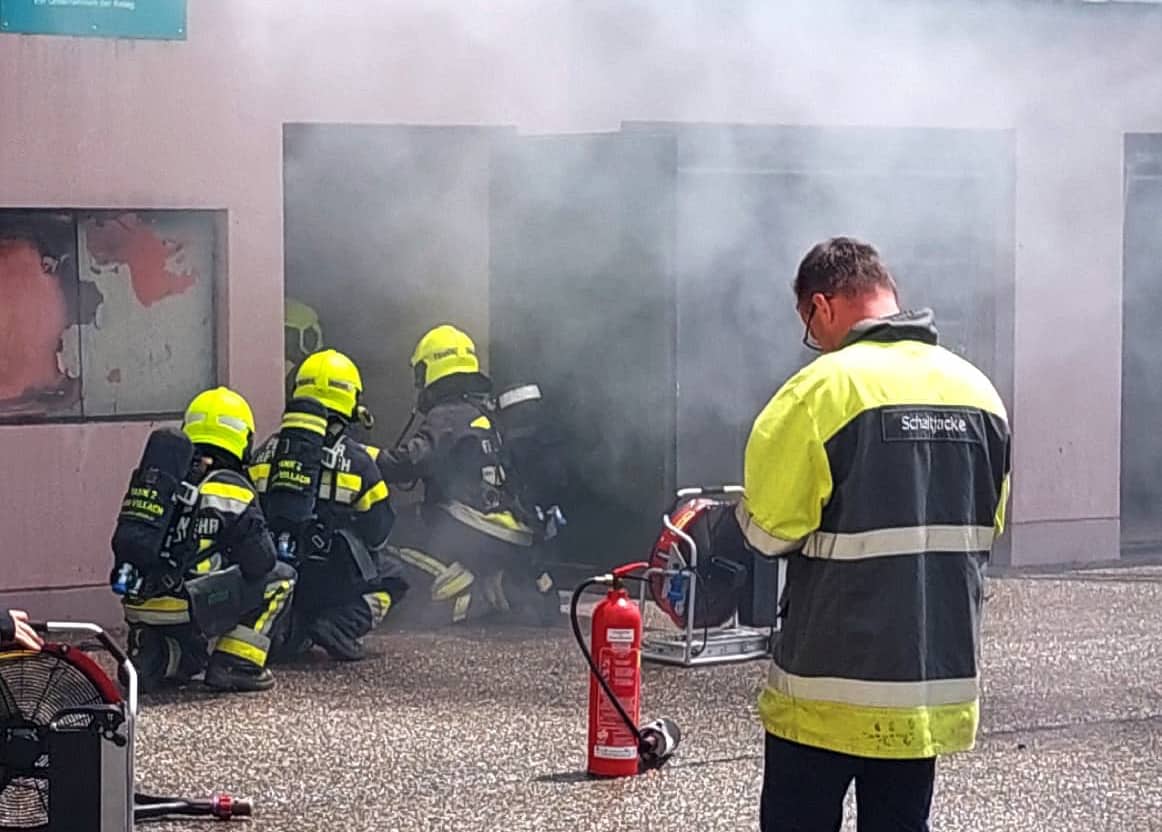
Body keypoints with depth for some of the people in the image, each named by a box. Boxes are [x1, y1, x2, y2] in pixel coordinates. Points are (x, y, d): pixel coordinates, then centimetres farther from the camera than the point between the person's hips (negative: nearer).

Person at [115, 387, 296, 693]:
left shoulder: (154, 478, 16)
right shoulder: (230, 488, -3)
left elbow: (123, 546, 19)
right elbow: (260, 562, -4)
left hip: (139, 612, 7)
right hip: (186, 611, -7)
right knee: (280, 578, 9)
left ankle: (154, 657, 4)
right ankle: (234, 665, 2)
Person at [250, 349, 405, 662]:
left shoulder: (265, 454, 4)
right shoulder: (357, 460, -6)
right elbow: (377, 532, 4)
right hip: (334, 584, -4)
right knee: (391, 579, 21)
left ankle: (287, 625, 3)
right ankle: (341, 625, -6)